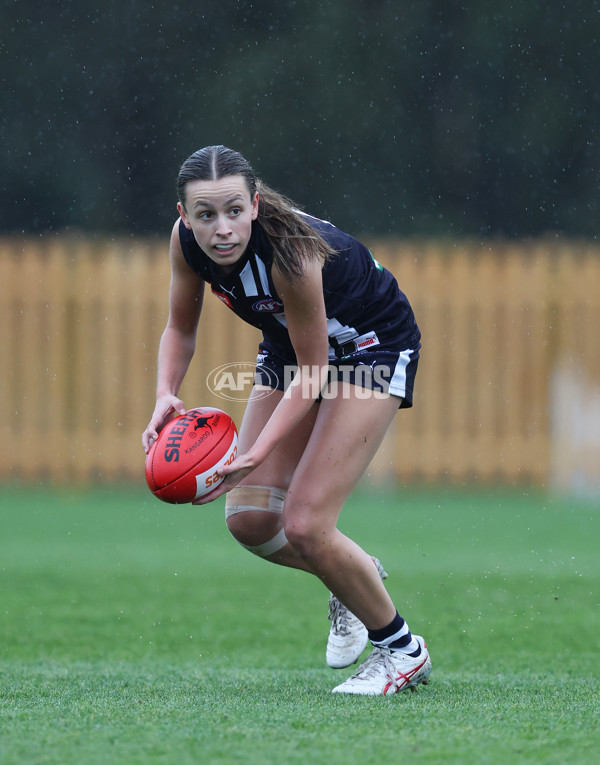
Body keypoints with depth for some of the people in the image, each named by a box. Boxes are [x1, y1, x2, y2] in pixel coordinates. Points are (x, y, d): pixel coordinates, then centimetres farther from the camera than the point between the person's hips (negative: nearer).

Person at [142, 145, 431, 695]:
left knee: (304, 526, -15)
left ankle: (401, 649, 7)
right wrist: (166, 397, -22)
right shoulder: (187, 240, -20)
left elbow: (312, 370, -28)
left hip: (372, 346, -7)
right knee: (248, 519, -1)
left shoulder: (290, 253, -38)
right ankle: (355, 576, 28)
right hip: (288, 348, 7)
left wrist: (256, 454, -38)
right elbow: (181, 329, -2)